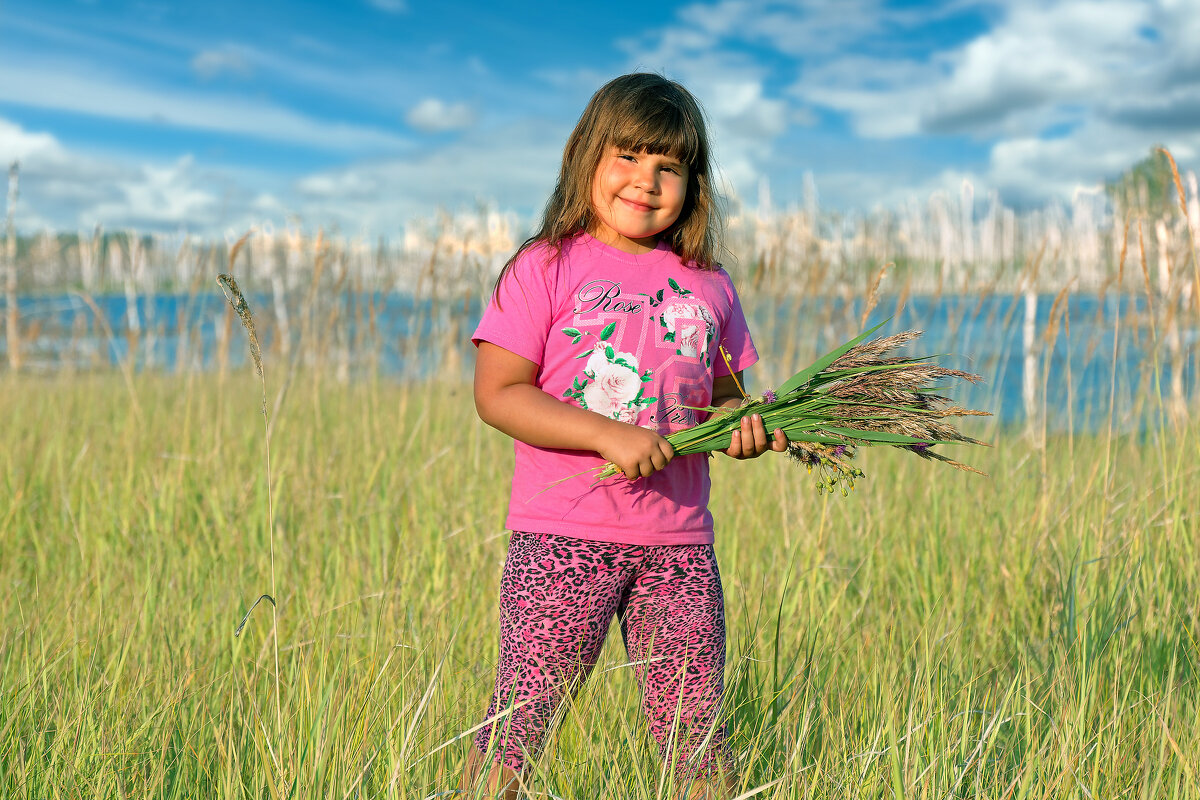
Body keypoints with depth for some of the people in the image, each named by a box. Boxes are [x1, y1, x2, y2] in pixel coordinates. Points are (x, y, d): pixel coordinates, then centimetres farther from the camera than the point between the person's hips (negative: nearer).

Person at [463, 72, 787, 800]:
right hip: (562, 537, -3)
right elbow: (497, 394, -8)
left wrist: (746, 430, -4)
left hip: (679, 543, 4)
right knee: (519, 721, -1)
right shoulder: (547, 267, -1)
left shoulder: (708, 285, 12)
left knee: (697, 730, 7)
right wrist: (609, 434, -18)